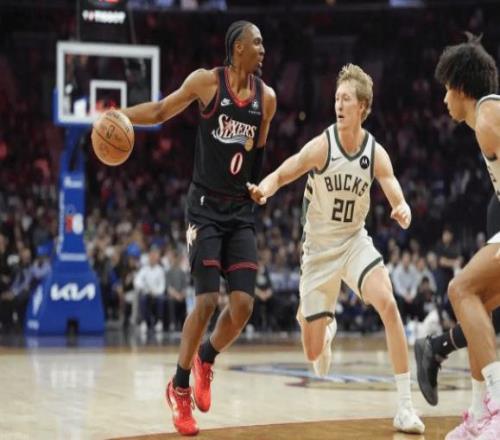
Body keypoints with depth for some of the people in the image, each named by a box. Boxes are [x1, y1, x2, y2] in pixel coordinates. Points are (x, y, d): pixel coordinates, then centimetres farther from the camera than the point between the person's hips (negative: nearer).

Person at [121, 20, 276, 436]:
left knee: (243, 304, -6)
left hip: (242, 210, 4)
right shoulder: (206, 81, -6)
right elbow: (161, 110, 3)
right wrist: (123, 115, -12)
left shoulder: (266, 97, 4)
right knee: (207, 301, -11)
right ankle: (179, 387, 7)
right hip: (206, 207, -4)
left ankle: (206, 359, 24)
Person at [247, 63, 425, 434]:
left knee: (388, 303, -28)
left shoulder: (375, 153, -11)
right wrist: (264, 190, -36)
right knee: (313, 352, 2)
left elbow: (397, 198, -16)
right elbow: (281, 175, -13)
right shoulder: (321, 146, -18)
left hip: (355, 240, 1)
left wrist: (403, 211, -40)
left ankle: (406, 406, -21)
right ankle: (327, 328, 44)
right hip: (319, 247, -1)